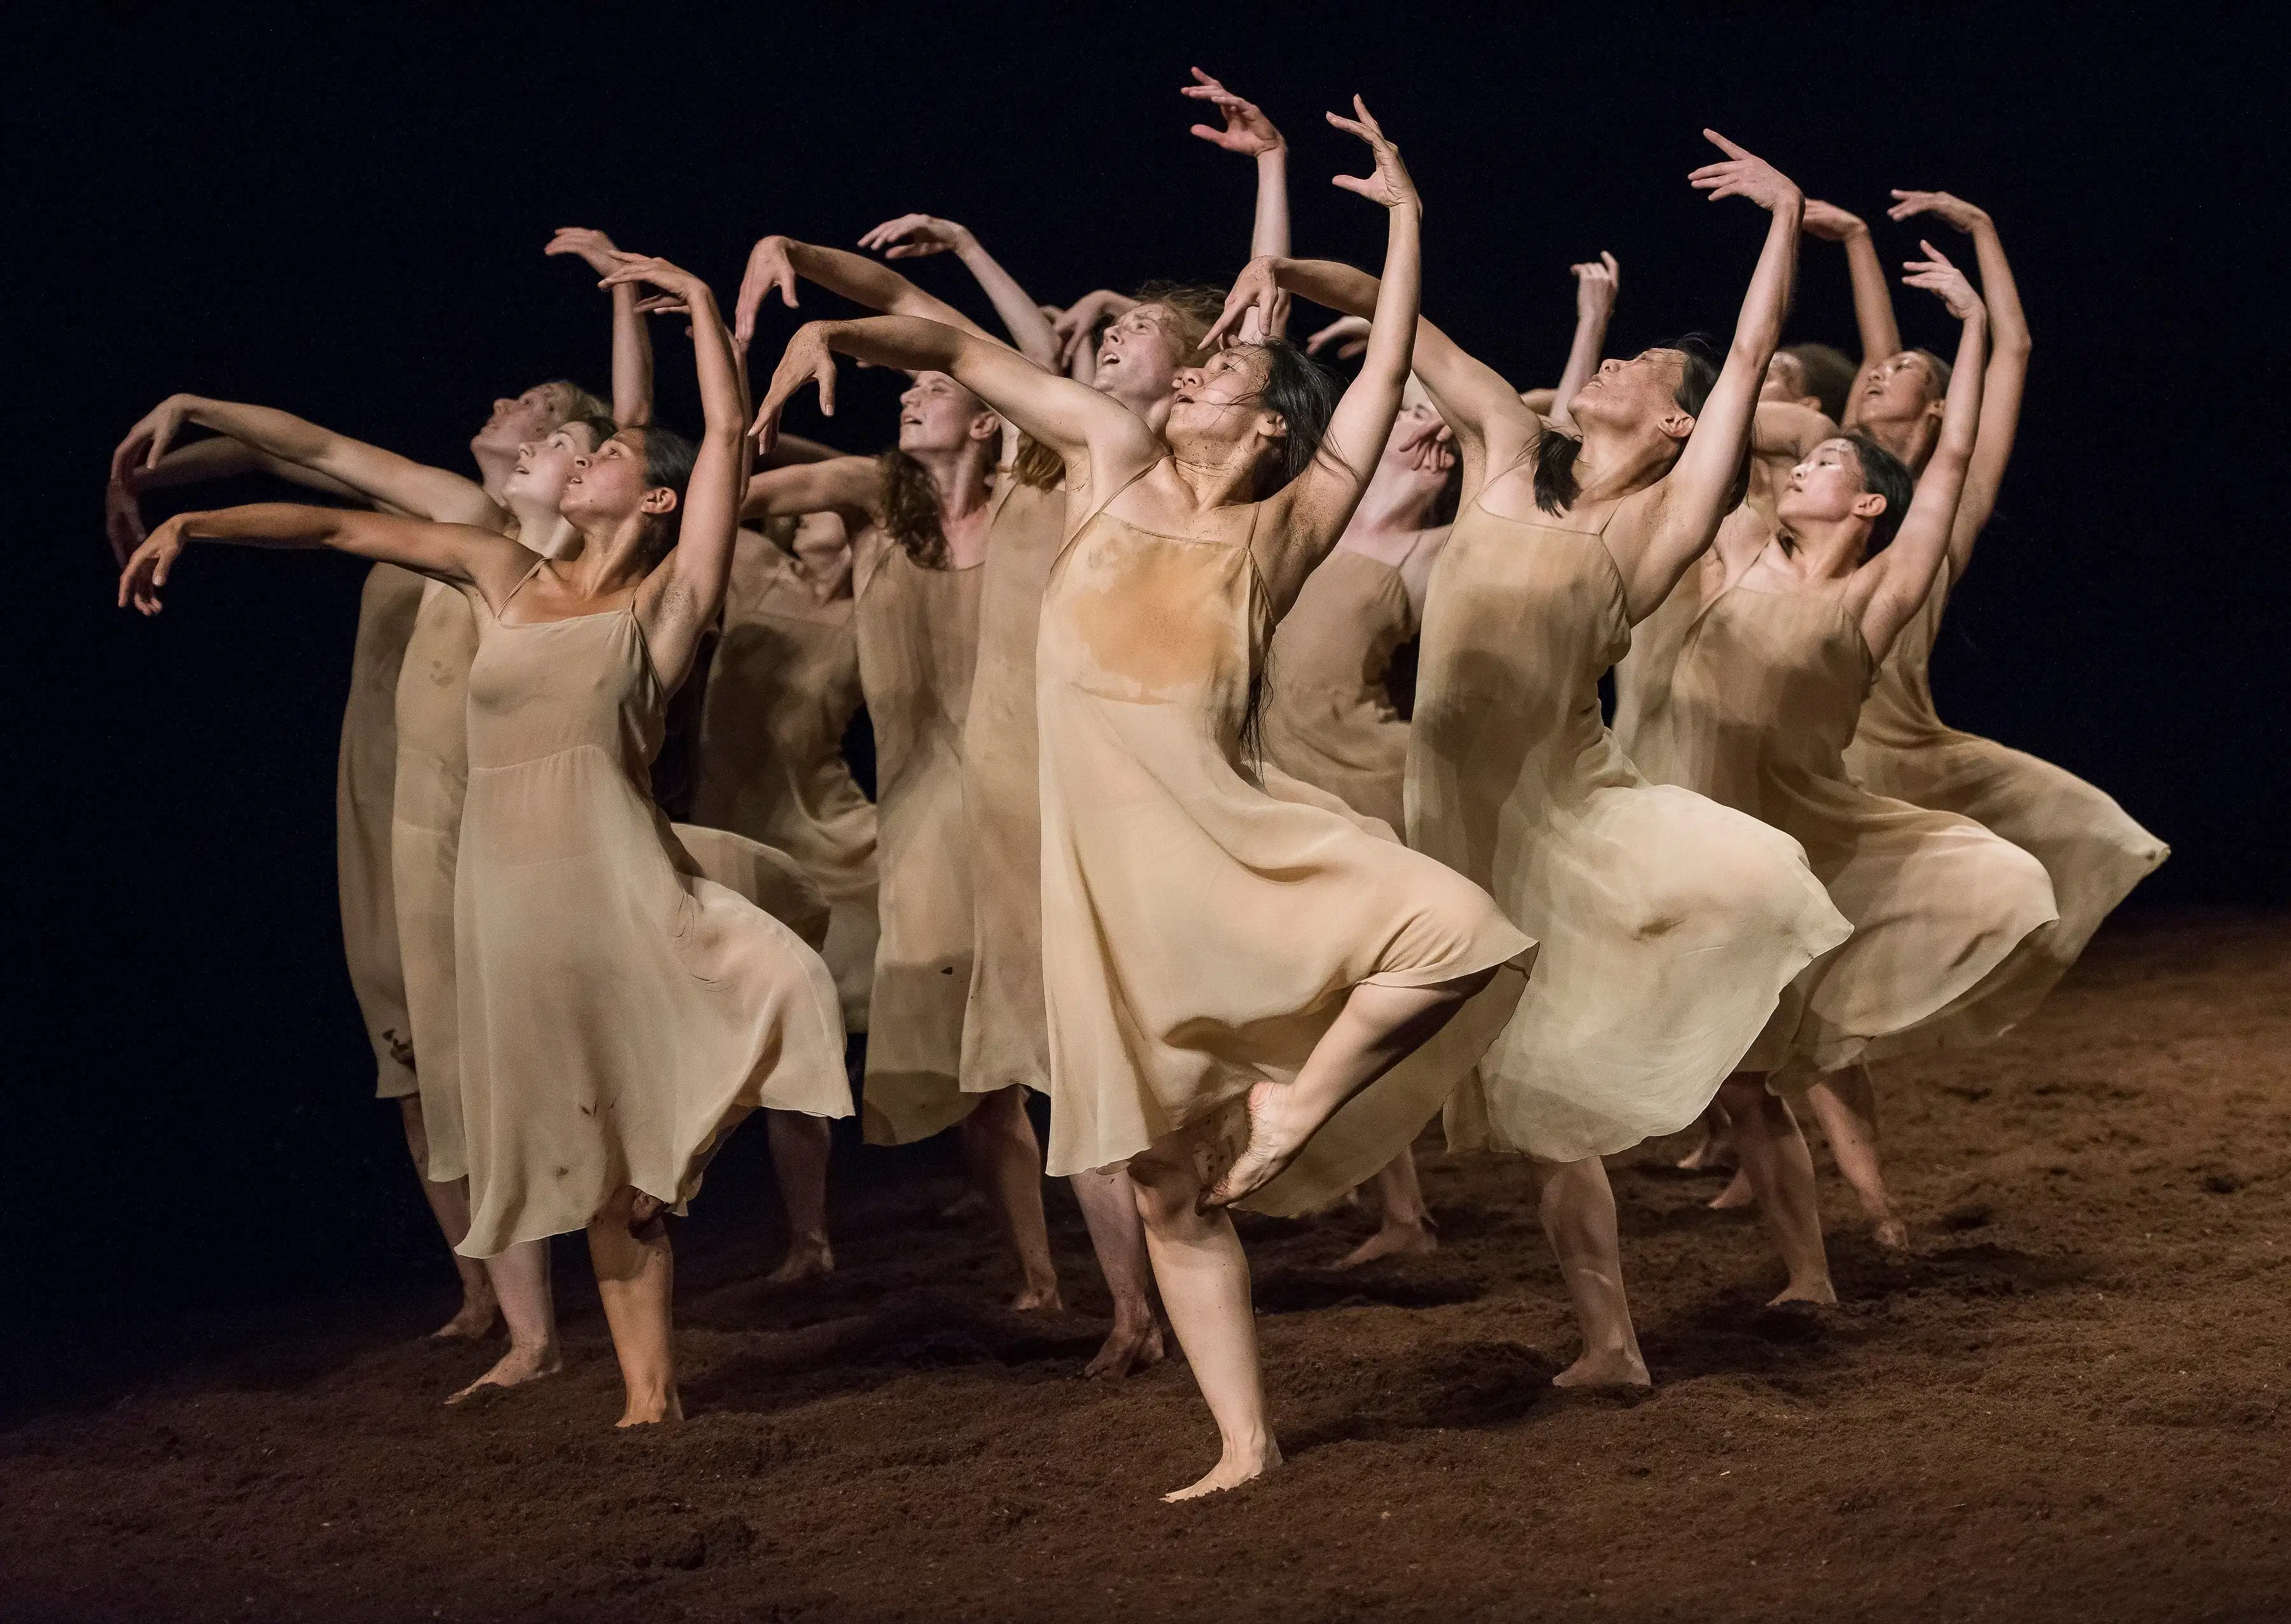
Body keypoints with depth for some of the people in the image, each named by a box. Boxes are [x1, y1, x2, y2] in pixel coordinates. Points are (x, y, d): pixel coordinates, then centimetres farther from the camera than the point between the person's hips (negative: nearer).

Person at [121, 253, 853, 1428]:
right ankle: (648, 1385, 10)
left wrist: (699, 302, 0)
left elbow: (727, 429, -2)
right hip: (509, 893, 3)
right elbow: (337, 527, 16)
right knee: (597, 1149, 6)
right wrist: (192, 523, 8)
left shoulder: (666, 603, 4)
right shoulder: (504, 576, 15)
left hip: (622, 885, -3)